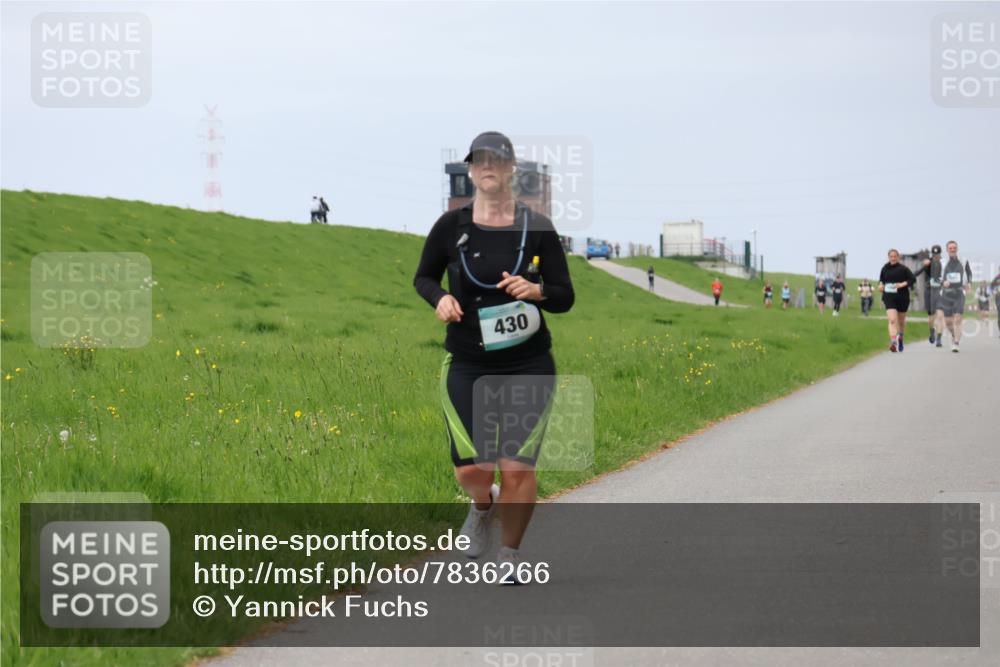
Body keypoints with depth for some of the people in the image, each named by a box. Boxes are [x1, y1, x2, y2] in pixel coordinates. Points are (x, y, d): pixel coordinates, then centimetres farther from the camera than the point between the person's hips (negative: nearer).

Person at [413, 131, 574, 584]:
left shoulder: (537, 228, -1)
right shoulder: (451, 227, 0)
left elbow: (565, 298, 3)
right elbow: (423, 277, 15)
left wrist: (537, 291, -19)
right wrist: (440, 298, -7)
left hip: (528, 365, 0)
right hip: (466, 365, 1)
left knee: (518, 469, -6)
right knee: (471, 469, -6)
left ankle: (509, 558, 16)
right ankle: (483, 506, 32)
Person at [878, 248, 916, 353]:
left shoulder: (903, 269, -5)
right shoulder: (885, 269, 4)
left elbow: (913, 279, -5)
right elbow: (881, 279, 20)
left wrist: (903, 284, -19)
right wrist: (881, 284, -1)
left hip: (902, 297, 0)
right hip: (889, 298, 0)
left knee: (901, 320, 16)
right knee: (892, 320, -18)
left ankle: (900, 337, 45)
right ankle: (893, 342, -26)